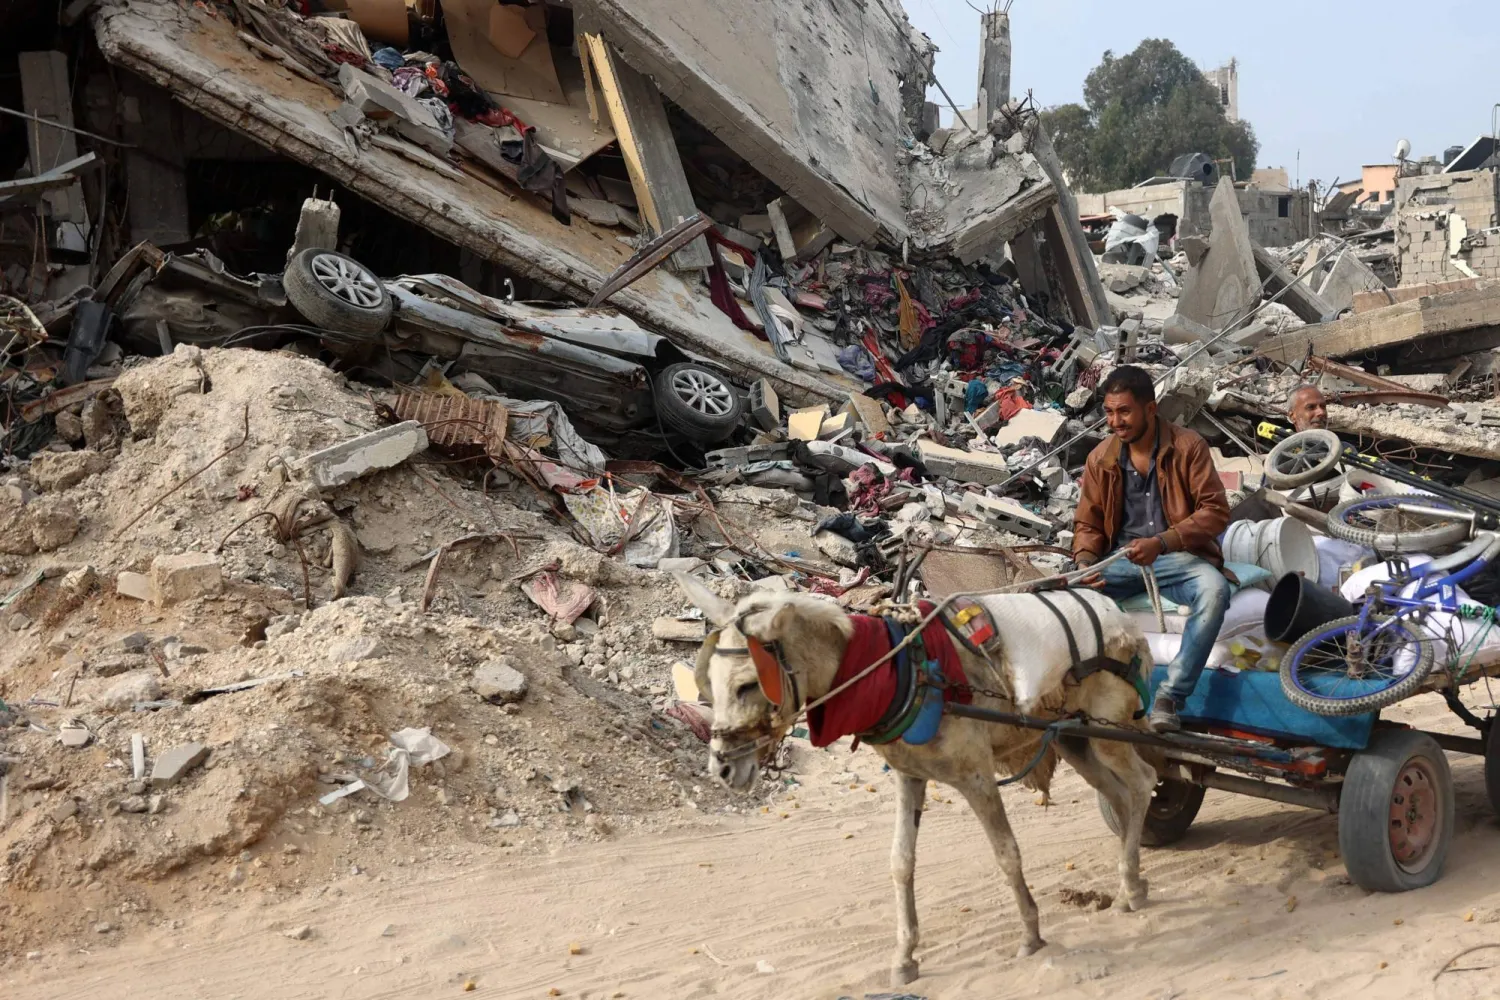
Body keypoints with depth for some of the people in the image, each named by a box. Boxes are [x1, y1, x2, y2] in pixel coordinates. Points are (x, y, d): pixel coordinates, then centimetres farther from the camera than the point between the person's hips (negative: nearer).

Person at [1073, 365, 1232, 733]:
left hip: (1177, 556, -3)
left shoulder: (1187, 446, -5)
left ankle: (1170, 697, -35)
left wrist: (1161, 543, -23)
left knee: (1214, 590, -36)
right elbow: (1088, 523, 12)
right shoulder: (1100, 458, 5)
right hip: (1121, 559, 3)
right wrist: (1085, 563, -11)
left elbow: (1216, 510, -10)